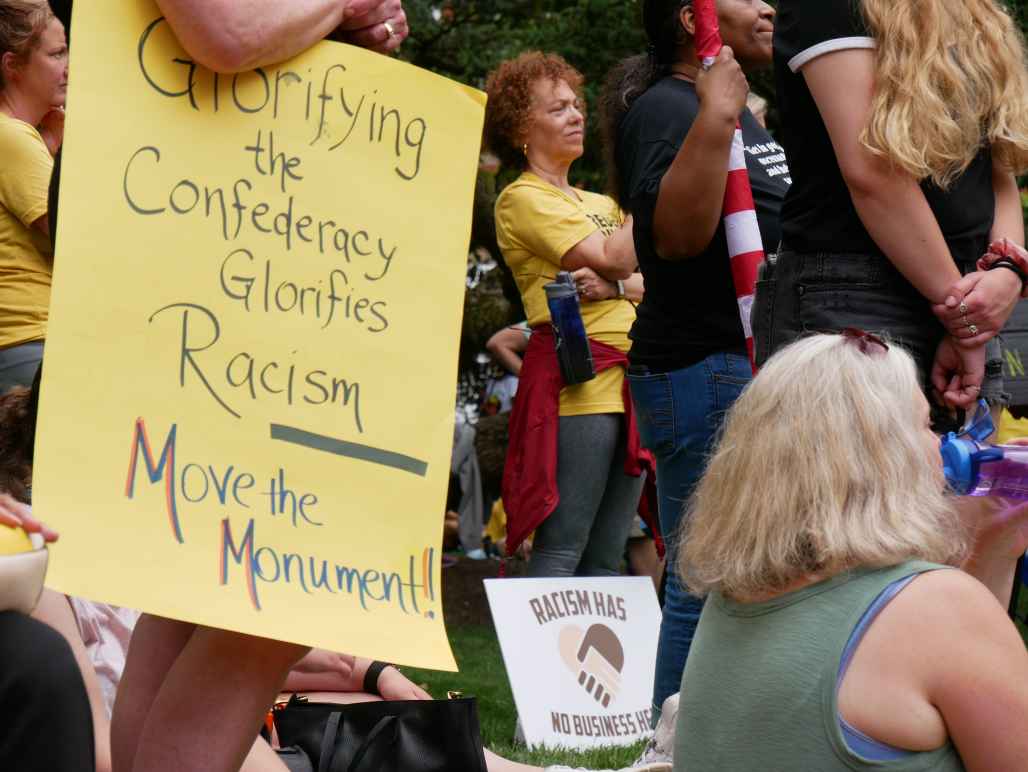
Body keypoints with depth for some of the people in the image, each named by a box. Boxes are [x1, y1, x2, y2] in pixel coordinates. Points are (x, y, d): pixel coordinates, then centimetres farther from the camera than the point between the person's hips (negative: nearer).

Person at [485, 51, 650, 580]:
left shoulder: (600, 203, 24)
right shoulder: (524, 198, -1)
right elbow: (615, 257, -13)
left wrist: (614, 286, -9)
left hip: (629, 376, 8)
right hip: (577, 377, -8)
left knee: (606, 558, 5)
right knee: (561, 552, -15)